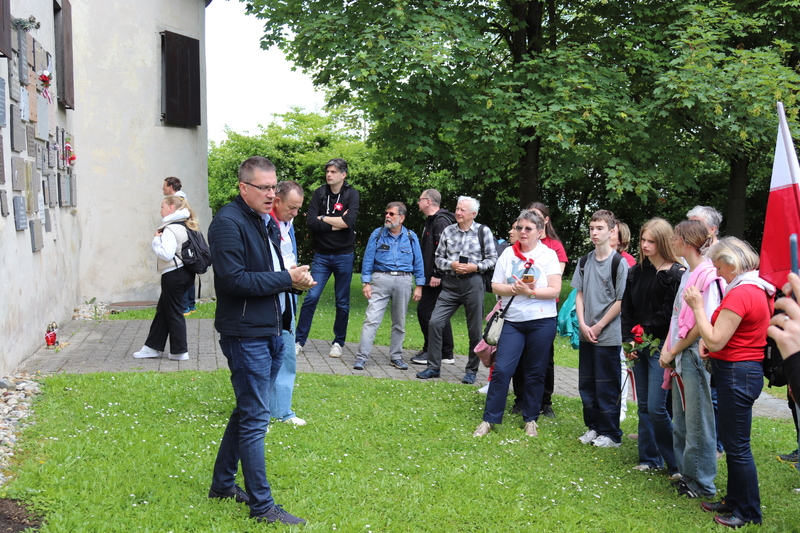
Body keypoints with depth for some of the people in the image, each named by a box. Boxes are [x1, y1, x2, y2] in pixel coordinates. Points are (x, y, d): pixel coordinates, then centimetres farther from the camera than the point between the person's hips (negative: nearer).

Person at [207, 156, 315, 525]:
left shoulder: (267, 222, 14)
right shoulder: (228, 222, -15)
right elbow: (234, 279, -22)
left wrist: (296, 280, 0)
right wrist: (287, 280, -19)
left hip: (272, 331, 10)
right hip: (246, 334, -9)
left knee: (247, 413, 18)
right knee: (254, 420, -3)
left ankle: (222, 483, 33)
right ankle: (261, 505, 5)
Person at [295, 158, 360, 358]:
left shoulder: (351, 195, -3)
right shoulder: (319, 194, 1)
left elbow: (349, 221, -19)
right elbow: (312, 223, -10)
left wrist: (323, 218, -11)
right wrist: (337, 225, -13)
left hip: (344, 256, -1)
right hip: (321, 255, 1)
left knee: (342, 302, 7)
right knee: (311, 297, -4)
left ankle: (338, 342, 20)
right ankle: (299, 341, 4)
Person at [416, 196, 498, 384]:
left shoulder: (483, 231, 0)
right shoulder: (448, 231, 7)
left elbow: (492, 258, 3)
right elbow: (438, 258, 9)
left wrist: (475, 267, -12)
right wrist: (452, 265, -9)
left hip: (473, 283, -2)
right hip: (451, 283, 2)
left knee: (475, 329, 4)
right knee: (435, 322, -6)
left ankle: (471, 371, 18)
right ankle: (433, 367, 5)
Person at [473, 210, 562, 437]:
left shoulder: (548, 255, -1)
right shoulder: (508, 253, 7)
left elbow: (555, 290, -7)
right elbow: (495, 286, 4)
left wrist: (530, 292, -19)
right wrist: (514, 289, -14)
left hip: (542, 322, -2)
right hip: (512, 321, 2)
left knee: (535, 373, 7)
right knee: (502, 369, -5)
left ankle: (531, 419, 21)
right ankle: (489, 419, 4)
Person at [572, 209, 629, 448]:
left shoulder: (619, 263, -9)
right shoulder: (586, 261, 7)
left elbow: (621, 301, -10)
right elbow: (579, 294, 9)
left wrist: (599, 326, -10)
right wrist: (583, 325, -3)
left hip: (609, 336, -6)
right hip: (586, 334, 6)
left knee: (607, 386, 1)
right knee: (586, 383, 12)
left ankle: (611, 434, 12)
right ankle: (593, 427, 26)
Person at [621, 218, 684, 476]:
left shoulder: (676, 274, -9)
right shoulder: (636, 272, 10)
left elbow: (669, 314, -12)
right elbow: (627, 310, 11)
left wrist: (645, 333, -9)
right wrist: (629, 340, 1)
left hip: (661, 346, -6)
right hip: (638, 347, 6)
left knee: (656, 407, -9)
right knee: (643, 406, 10)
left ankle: (676, 463, 4)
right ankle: (650, 458, 20)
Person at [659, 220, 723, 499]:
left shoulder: (708, 276, -16)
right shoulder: (688, 274, 12)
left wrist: (674, 350, -11)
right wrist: (668, 349, 3)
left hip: (696, 356, -9)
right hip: (680, 358, 9)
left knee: (698, 422, 0)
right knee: (681, 420, 16)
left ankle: (702, 483, 11)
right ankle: (686, 472, 28)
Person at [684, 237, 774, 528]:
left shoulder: (740, 294, -21)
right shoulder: (757, 289, 11)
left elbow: (715, 342, -21)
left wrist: (697, 306, -13)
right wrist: (709, 342, 3)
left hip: (736, 373, -10)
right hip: (748, 369, 10)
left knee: (737, 446, 0)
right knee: (732, 441, 19)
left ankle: (749, 512, 11)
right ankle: (735, 500, 31)